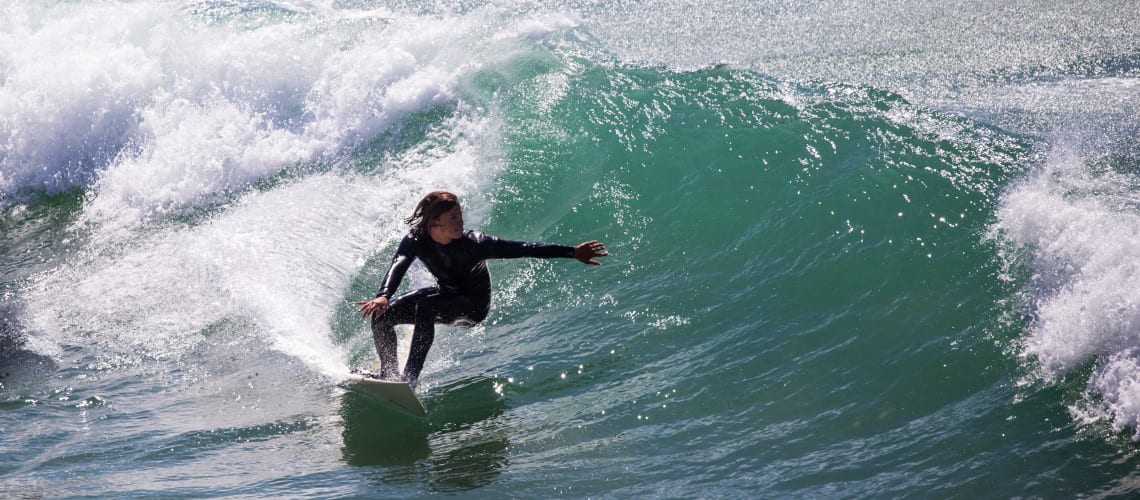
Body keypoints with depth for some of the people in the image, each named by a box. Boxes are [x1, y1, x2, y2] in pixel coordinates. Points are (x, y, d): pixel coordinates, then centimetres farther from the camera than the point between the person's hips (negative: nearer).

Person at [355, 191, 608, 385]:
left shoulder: (473, 243, -30)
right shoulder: (415, 241, -21)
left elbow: (524, 249, -30)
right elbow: (397, 267, -37)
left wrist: (573, 252, -34)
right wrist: (383, 296, -59)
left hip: (475, 304, -5)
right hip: (446, 294, 5)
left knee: (424, 306, -33)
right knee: (382, 315, -10)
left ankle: (410, 376, -33)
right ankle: (388, 374, 9)